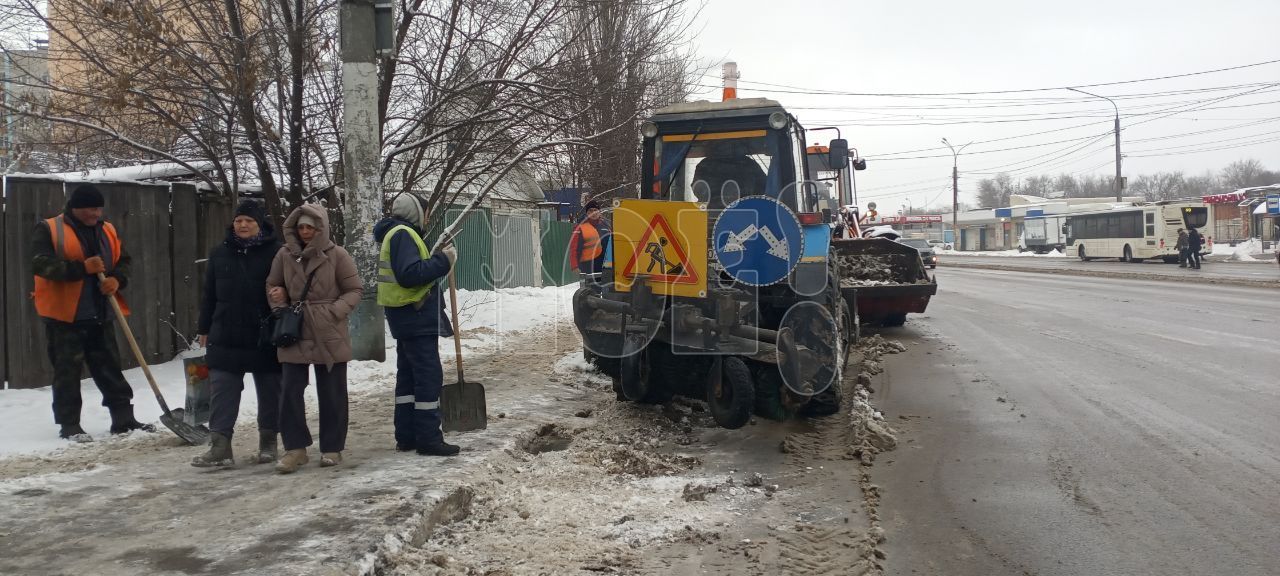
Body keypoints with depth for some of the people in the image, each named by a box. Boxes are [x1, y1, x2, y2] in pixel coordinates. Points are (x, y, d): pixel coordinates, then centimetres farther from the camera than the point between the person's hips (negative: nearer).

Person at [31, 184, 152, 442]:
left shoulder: (107, 230, 12)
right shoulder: (48, 230, -5)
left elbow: (124, 260, 15)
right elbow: (41, 264, -16)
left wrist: (117, 280, -7)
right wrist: (82, 268, -25)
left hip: (100, 314, 5)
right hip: (64, 315, -5)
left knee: (110, 368, 9)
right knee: (67, 371, 0)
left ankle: (123, 419, 15)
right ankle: (69, 425, 9)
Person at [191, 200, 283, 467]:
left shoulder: (276, 253, -5)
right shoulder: (220, 254, 9)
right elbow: (209, 295, 13)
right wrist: (204, 329, 12)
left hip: (265, 338, -3)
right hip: (225, 337, 3)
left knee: (269, 391, 8)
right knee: (221, 391, -1)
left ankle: (268, 443, 21)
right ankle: (219, 446, 0)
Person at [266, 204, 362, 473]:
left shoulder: (336, 255, -5)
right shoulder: (284, 255, 3)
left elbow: (354, 290, -1)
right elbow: (272, 286, 17)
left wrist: (334, 312, -14)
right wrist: (280, 307, -2)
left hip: (330, 336, -2)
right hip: (294, 334, 2)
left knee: (331, 394, 6)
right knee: (290, 391, -1)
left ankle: (332, 448, 18)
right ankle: (295, 448, 9)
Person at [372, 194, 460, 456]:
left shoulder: (398, 234, 19)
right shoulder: (402, 234, -14)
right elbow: (409, 274, -26)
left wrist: (439, 260, 4)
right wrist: (442, 261, -20)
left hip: (407, 316, 11)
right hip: (416, 316, -11)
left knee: (408, 375, 13)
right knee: (429, 376, -9)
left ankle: (407, 436, 18)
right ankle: (429, 439, -7)